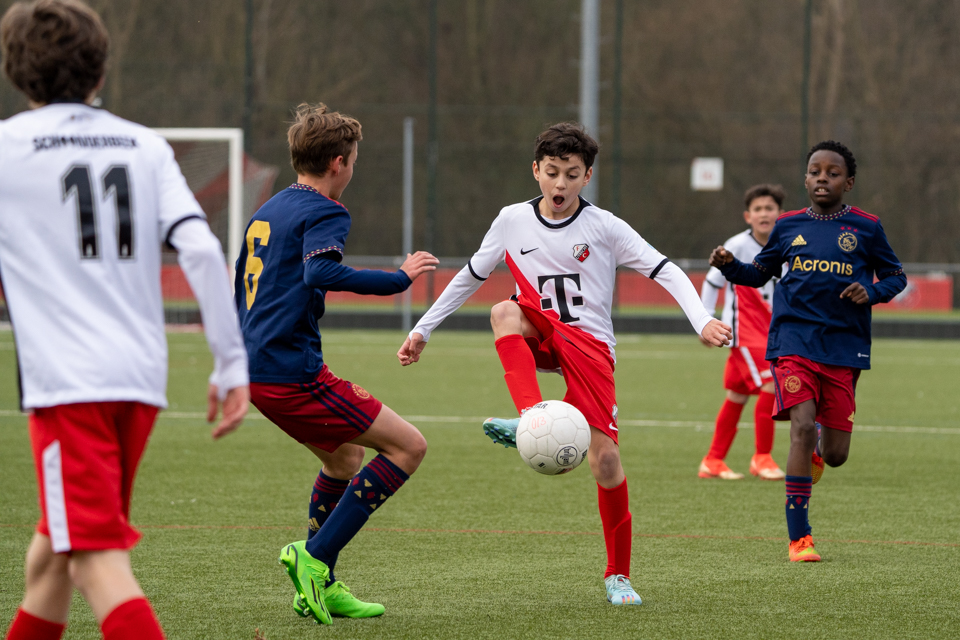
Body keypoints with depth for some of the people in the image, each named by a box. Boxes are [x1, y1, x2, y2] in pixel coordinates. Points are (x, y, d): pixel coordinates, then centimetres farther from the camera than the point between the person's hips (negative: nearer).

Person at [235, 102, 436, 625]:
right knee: (408, 446, -5)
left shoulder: (267, 211, 19)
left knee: (345, 456, 27)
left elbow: (242, 291, 27)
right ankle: (314, 556, -10)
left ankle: (320, 586, 23)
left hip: (257, 370, 10)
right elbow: (320, 273, -29)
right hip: (293, 373, -10)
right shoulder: (323, 213, -9)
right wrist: (399, 279, -22)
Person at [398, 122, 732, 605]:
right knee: (505, 311, -33)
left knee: (604, 456, -14)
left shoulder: (603, 227, 0)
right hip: (541, 339, 2)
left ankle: (618, 574, 2)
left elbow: (666, 272, -2)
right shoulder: (513, 222, 8)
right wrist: (422, 330, 20)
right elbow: (469, 277, 20)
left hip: (590, 343, -2)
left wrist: (702, 321, -17)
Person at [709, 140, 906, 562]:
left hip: (844, 347, 0)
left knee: (836, 455, 1)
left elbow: (895, 276, 12)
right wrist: (729, 266, -1)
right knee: (801, 427, -21)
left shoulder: (866, 228, 4)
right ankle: (799, 538, -17)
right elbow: (759, 274, 19)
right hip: (793, 340, 0)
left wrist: (872, 292, -9)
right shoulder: (789, 226, 8)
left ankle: (817, 449, 42)